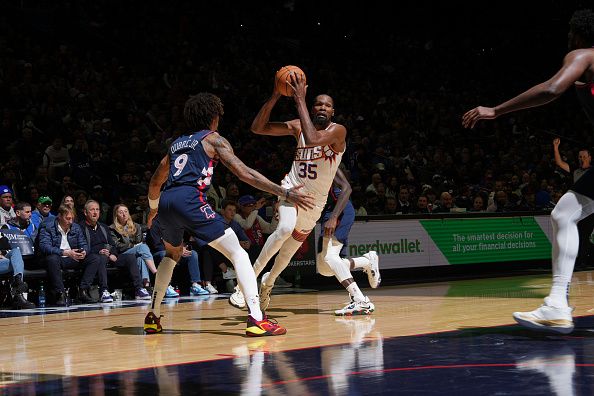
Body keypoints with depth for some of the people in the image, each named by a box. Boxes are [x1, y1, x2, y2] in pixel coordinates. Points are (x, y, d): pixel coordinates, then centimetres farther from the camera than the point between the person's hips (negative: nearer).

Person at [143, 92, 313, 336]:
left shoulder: (177, 143, 29)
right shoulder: (213, 139, 12)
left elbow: (155, 182, 35)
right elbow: (244, 173, 0)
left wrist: (153, 210, 54)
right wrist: (285, 193, -3)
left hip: (166, 202, 7)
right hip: (189, 200, -7)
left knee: (172, 255, 33)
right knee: (237, 253, -4)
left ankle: (153, 317, 33)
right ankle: (256, 319, -19)